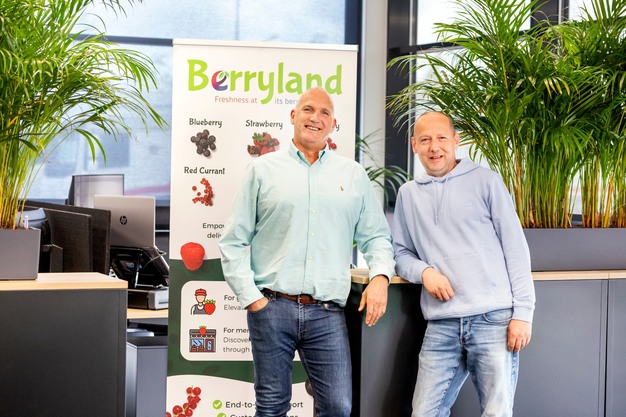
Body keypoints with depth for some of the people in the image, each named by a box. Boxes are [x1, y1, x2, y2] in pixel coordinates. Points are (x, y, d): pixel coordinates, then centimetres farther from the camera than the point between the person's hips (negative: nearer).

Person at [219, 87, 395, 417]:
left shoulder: (353, 174, 14)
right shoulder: (264, 169, 8)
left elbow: (376, 235, 16)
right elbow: (233, 242, 6)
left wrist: (380, 275, -4)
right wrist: (250, 298, -3)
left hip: (328, 314, 1)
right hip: (272, 307, -1)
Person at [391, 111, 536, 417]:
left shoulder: (485, 181, 4)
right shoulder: (408, 194, 14)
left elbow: (515, 248, 2)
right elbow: (401, 253, 18)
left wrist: (523, 312, -5)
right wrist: (423, 271, -4)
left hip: (494, 320, -3)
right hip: (441, 326, 3)